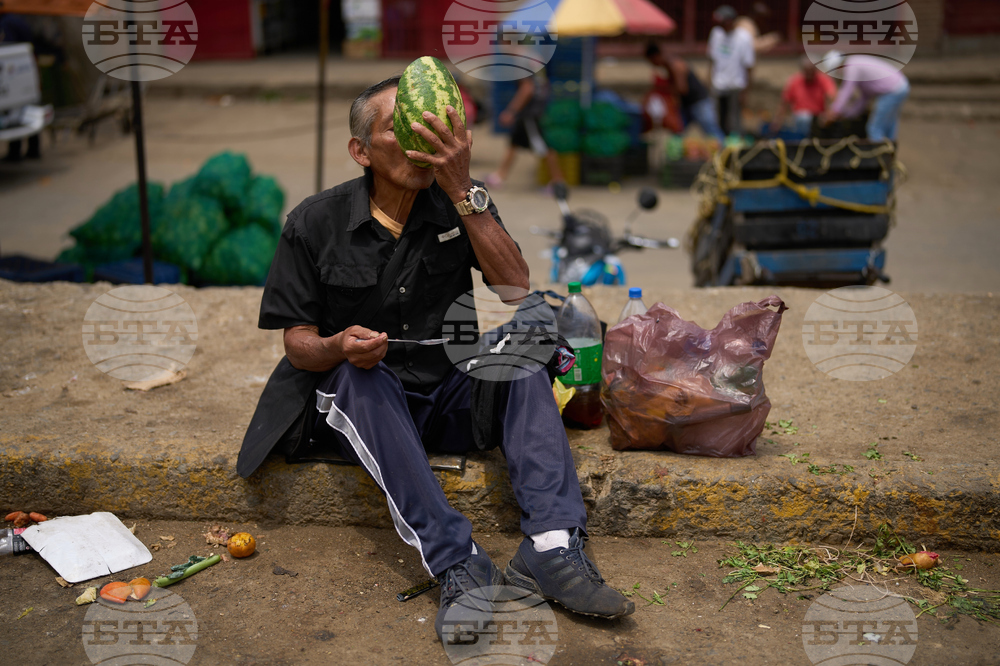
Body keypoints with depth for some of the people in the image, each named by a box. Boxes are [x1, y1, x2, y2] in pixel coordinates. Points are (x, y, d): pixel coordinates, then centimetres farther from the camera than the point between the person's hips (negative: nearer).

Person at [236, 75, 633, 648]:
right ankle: (460, 566, -43)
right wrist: (339, 348, -26)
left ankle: (554, 546, -36)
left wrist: (463, 189, -19)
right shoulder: (315, 222, -2)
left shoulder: (460, 203, 3)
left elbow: (517, 289, -13)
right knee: (359, 376, -33)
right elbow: (298, 343, -2)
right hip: (361, 404, -2)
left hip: (451, 396, 2)